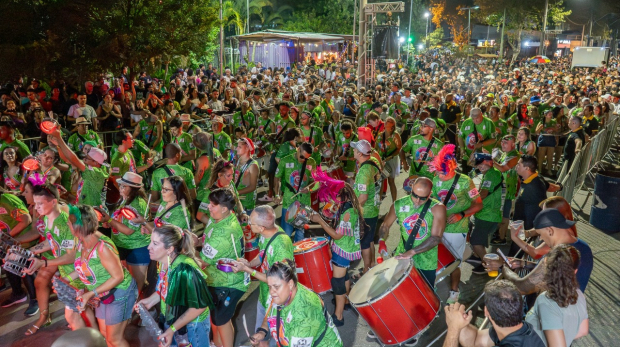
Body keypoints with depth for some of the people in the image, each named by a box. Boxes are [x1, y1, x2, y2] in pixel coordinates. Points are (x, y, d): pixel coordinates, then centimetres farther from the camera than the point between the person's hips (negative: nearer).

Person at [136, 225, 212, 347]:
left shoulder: (185, 271, -33)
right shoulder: (163, 263, -10)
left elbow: (199, 307, -26)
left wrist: (172, 329, -21)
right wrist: (150, 301, -5)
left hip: (192, 327, -7)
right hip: (171, 320, 7)